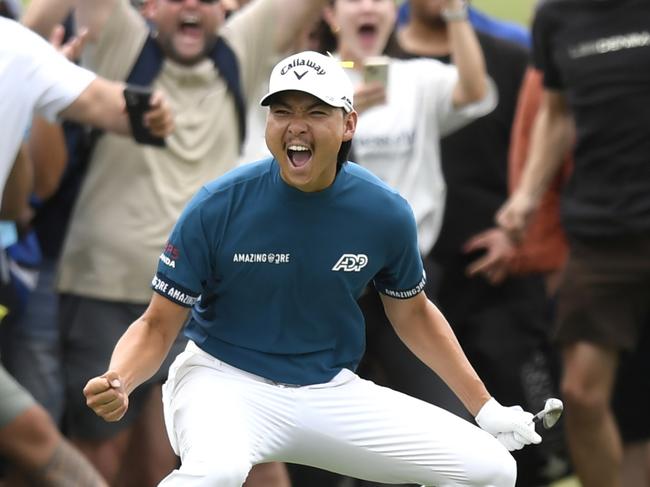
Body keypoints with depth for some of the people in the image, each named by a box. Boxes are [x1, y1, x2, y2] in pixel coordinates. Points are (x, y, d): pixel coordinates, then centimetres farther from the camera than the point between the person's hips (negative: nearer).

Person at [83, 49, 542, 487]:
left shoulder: (386, 213, -4)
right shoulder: (217, 207, -13)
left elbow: (412, 312, 14)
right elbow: (159, 325, -8)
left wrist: (485, 407, 14)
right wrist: (117, 383, -29)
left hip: (332, 392, 4)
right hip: (226, 381, -4)